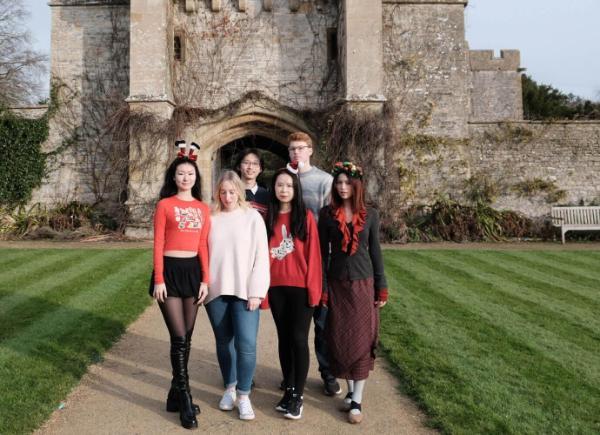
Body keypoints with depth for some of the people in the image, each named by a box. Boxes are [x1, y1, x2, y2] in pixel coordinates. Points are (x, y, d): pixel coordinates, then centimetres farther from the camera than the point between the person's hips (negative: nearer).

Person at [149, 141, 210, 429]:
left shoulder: (203, 209, 8)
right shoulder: (165, 205, -2)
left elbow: (203, 247, 7)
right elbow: (158, 245, -5)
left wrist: (205, 279, 1)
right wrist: (158, 279, -11)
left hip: (192, 271, 5)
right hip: (170, 271, -4)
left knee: (187, 337, 10)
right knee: (179, 337, -6)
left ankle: (175, 395, 24)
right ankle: (185, 401, 5)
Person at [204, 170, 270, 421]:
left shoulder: (252, 217, 1)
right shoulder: (211, 218, 6)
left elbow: (261, 256, -2)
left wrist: (256, 291, -8)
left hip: (244, 291, -2)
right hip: (216, 290, 2)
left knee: (246, 343, -8)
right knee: (223, 342, 11)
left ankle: (243, 395, 7)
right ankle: (229, 388, 28)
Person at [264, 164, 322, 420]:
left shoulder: (305, 217, -3)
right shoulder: (267, 218, 6)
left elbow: (313, 254, -5)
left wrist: (313, 288, -9)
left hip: (301, 286, -3)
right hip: (276, 287, 3)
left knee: (299, 339, 0)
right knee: (284, 338, 11)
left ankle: (298, 395, 12)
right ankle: (288, 390, 24)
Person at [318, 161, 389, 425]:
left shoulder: (370, 214, 1)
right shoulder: (327, 214, -1)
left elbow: (375, 252, 5)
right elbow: (322, 253, 0)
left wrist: (381, 288, 3)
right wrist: (322, 289, -4)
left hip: (363, 283, 0)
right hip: (337, 284, 0)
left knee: (361, 339, -1)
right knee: (340, 339, 6)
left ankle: (356, 401, 6)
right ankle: (350, 389, 24)